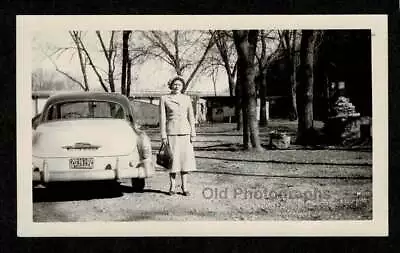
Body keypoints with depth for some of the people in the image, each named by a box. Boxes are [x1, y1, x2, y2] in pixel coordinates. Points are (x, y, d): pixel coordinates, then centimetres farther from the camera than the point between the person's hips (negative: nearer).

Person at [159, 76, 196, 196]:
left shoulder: (187, 99, 8)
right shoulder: (164, 99, 2)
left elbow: (191, 117, 9)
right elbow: (162, 118, 0)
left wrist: (193, 134, 3)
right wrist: (163, 135, -6)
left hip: (185, 132, 2)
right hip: (171, 132, -2)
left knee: (185, 158, 0)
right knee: (173, 159, -2)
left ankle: (185, 186, 6)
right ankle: (172, 186, 9)